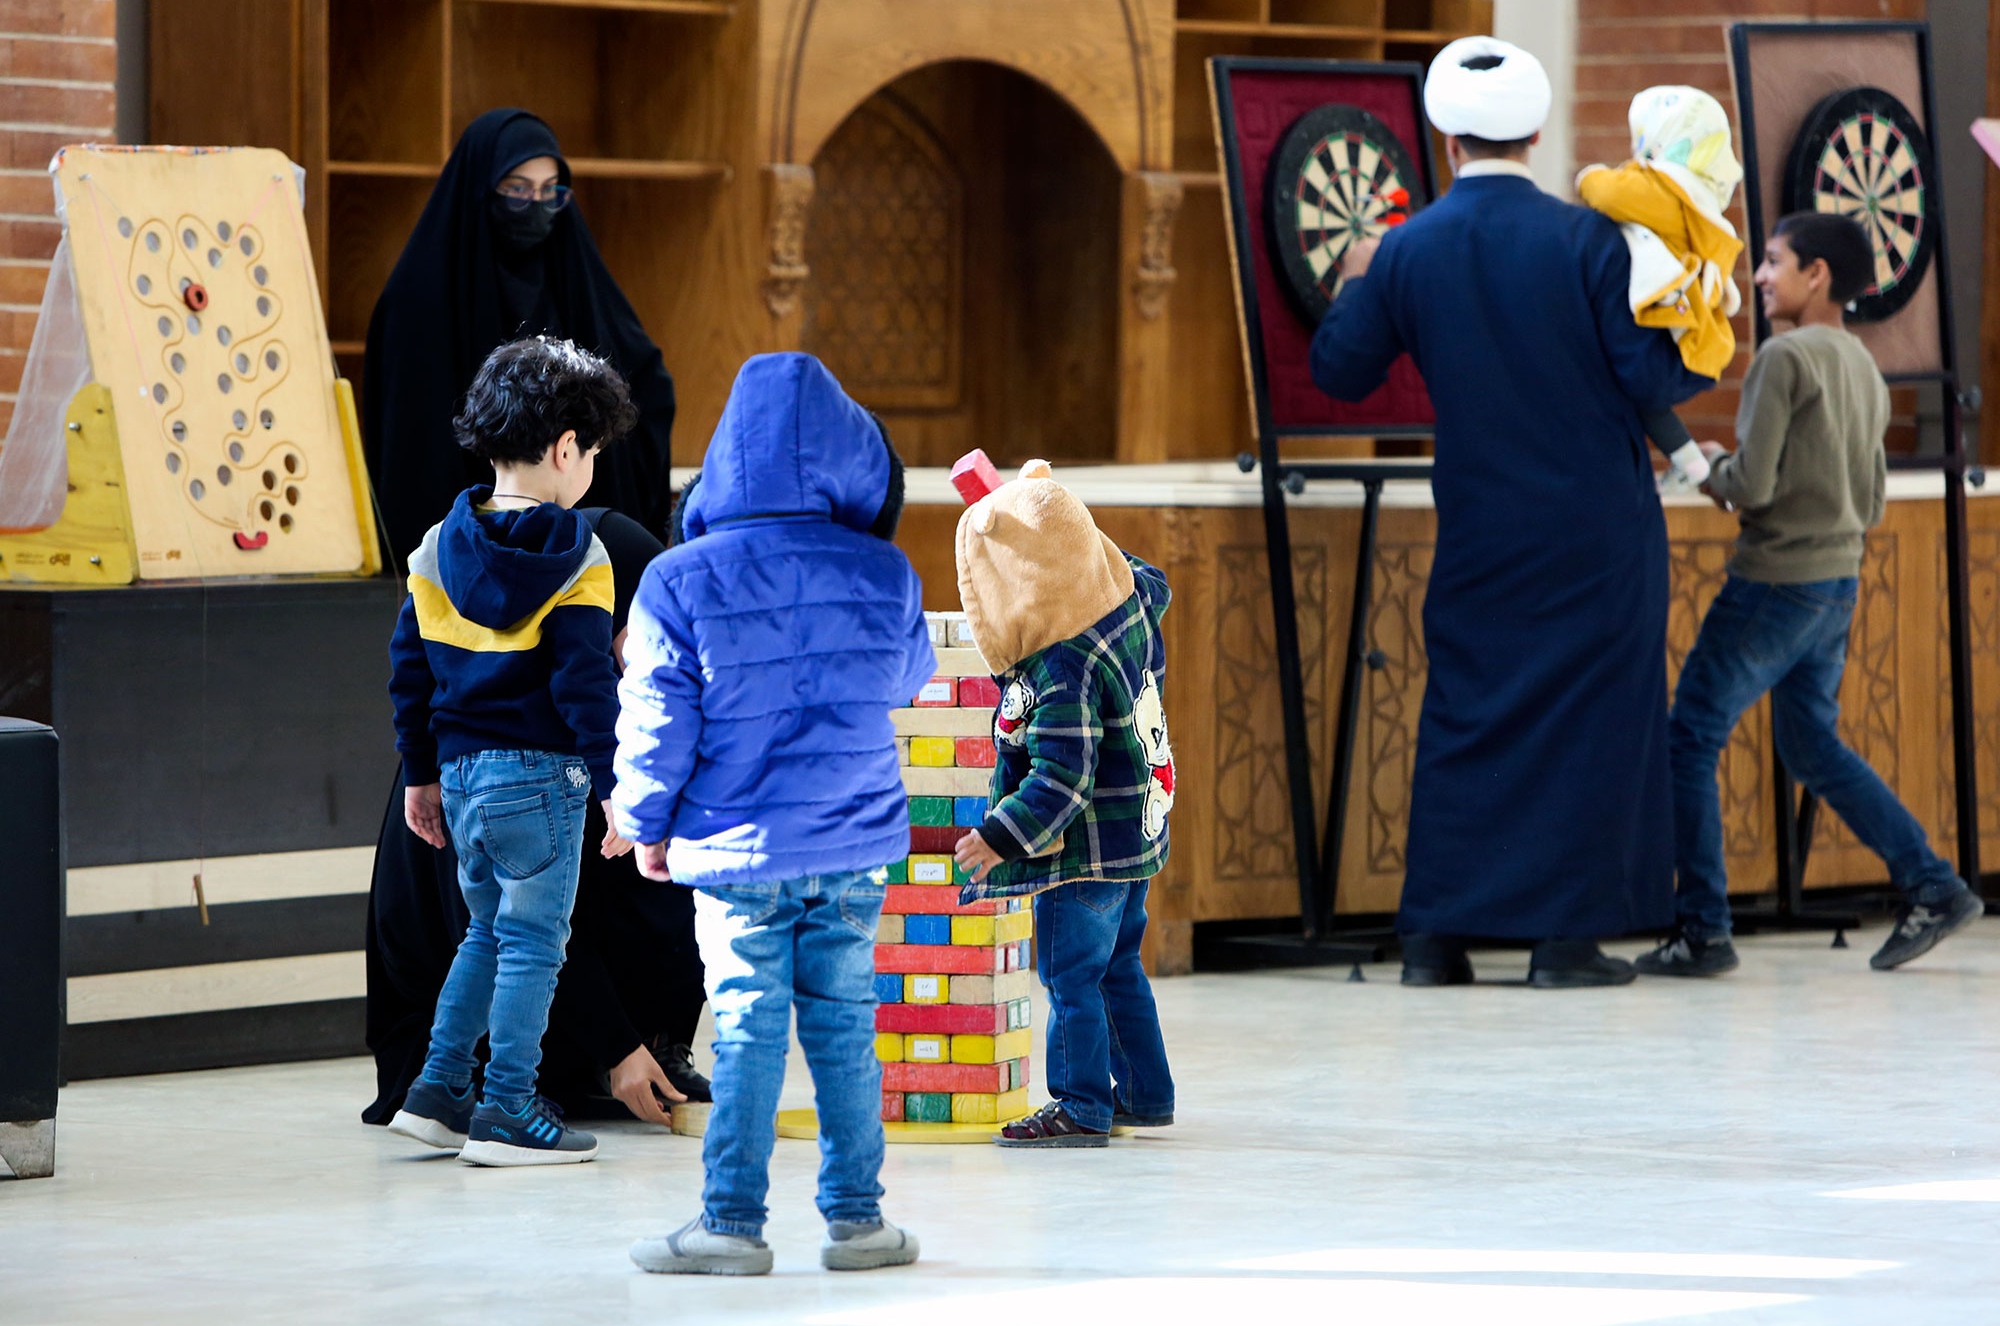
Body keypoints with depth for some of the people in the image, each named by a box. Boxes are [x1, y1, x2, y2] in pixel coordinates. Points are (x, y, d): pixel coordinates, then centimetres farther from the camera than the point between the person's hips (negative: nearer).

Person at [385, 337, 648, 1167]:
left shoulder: (438, 548, 7)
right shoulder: (574, 560, -12)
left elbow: (409, 669, 11)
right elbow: (586, 684, -16)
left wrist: (421, 775, 20)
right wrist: (614, 789, -11)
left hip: (462, 774, 6)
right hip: (540, 774, -6)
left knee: (488, 930, 20)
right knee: (532, 942, 1)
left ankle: (438, 1092, 18)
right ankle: (507, 1112, 2)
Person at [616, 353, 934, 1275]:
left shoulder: (678, 583, -11)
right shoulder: (883, 574, -3)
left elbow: (655, 723, -7)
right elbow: (908, 679, 16)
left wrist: (647, 824, 9)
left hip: (737, 851, -2)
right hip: (855, 848, 2)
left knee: (747, 1034, 2)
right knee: (843, 1028, 9)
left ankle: (733, 1223, 4)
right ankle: (856, 1218, 13)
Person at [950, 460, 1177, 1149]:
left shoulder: (1062, 673, -29)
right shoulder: (1133, 603, -5)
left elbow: (1061, 781, -29)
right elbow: (1149, 581, 22)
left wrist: (1003, 836, -25)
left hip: (1086, 852, -10)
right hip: (1140, 834, 10)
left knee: (1070, 976, 1)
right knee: (1118, 966, 21)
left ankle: (1081, 1105, 6)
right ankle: (1144, 1093, 29)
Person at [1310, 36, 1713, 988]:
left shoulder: (1406, 252, -3)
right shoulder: (1586, 240, -11)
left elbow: (1341, 373, 8)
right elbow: (1649, 377, -12)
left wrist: (1354, 287, 26)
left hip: (1482, 530, 2)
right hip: (1598, 532, -2)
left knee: (1464, 714, 9)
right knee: (1591, 713, 4)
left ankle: (1436, 933, 6)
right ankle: (1567, 933, 2)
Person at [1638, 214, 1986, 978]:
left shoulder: (1786, 357, -14)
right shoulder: (1865, 370, 12)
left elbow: (1753, 485, -19)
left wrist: (1716, 468, 3)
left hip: (1775, 582, -8)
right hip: (1839, 583, 8)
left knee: (1691, 740, 0)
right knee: (1813, 749, 18)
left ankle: (1702, 931, -2)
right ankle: (1933, 890, 10)